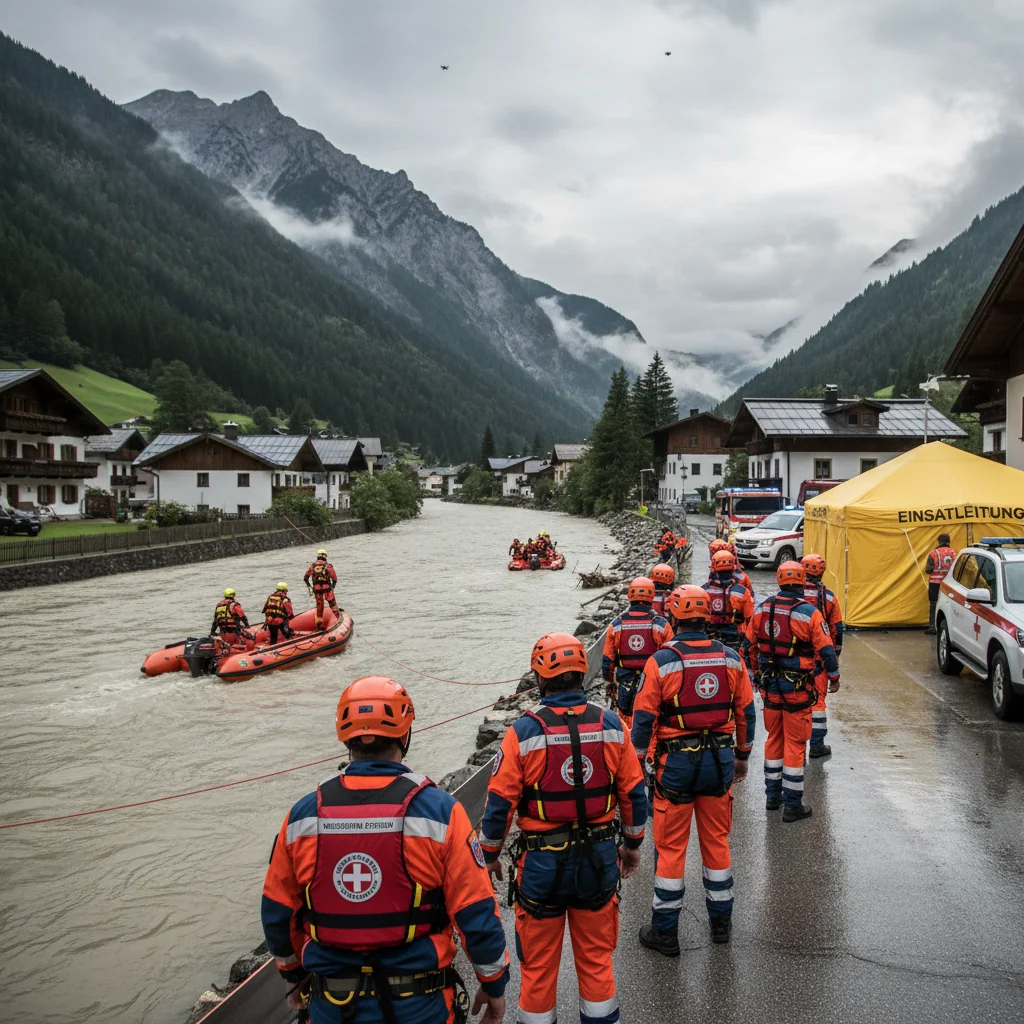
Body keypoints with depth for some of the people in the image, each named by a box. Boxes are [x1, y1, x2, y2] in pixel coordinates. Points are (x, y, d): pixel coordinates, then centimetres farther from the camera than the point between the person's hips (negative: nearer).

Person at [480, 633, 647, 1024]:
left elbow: (500, 802, -11)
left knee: (538, 962, 15)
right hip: (599, 859, 3)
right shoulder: (610, 724, -8)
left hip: (542, 863, -3)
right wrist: (632, 844, 16)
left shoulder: (523, 732, -16)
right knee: (596, 955, 20)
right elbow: (634, 792, 1)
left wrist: (490, 853, 5)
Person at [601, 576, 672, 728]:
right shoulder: (661, 625, -7)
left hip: (625, 685, 1)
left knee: (625, 727, 10)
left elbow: (607, 659, 3)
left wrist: (610, 681, 18)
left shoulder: (616, 624, -3)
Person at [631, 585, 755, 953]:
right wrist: (742, 755, 20)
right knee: (717, 841, 18)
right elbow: (745, 712, 7)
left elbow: (644, 719, -11)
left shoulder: (661, 661, -14)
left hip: (676, 763, -4)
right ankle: (721, 920, 31)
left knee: (670, 846, 7)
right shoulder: (730, 659, -1)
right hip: (720, 760, 4)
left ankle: (665, 930, 16)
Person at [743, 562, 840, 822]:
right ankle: (792, 805, 10)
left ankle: (772, 795, 28)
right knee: (795, 744, 4)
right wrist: (834, 678, 6)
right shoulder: (809, 613, -14)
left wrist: (756, 672, 25)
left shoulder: (762, 609, 1)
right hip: (797, 688, -5)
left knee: (774, 738, 19)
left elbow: (749, 645, 10)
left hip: (769, 684, 5)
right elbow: (826, 650, -10)